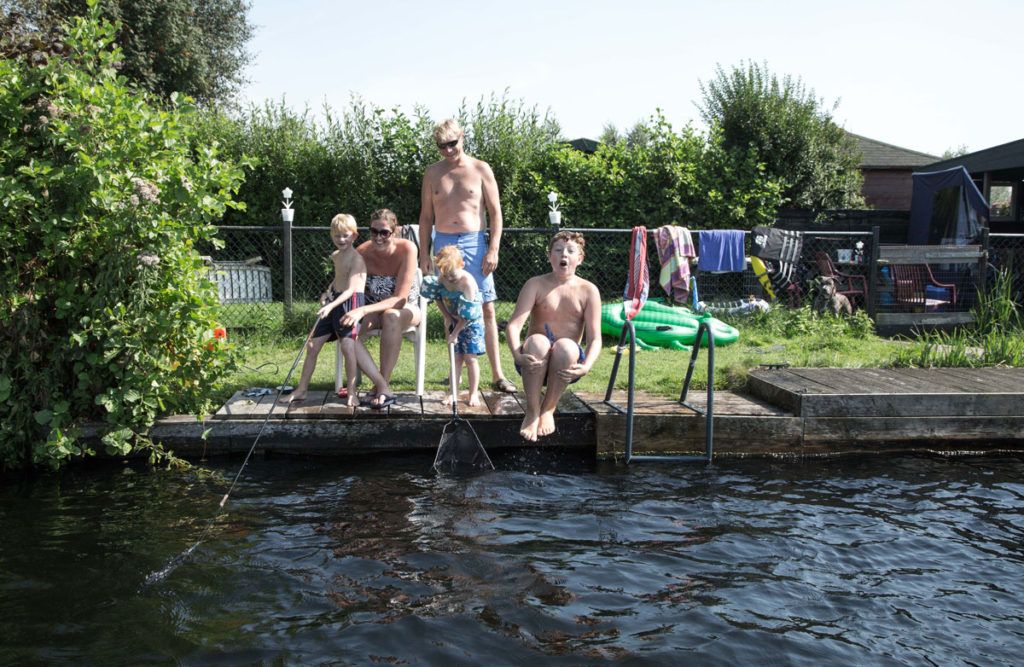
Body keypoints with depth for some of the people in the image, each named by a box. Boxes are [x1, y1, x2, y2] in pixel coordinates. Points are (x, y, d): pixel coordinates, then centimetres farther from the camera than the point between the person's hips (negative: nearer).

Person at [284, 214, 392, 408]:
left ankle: (351, 390, -3)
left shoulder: (356, 258, -12)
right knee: (312, 345, 7)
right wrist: (329, 293, 13)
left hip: (350, 302, -8)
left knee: (347, 345, -19)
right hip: (335, 302, 8)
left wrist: (331, 305, -31)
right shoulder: (336, 256, 14)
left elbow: (350, 289, -21)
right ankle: (301, 390, 18)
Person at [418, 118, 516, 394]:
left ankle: (497, 375, -1)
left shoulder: (480, 169, 3)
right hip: (443, 243, 2)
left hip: (474, 242, -2)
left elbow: (495, 212, 2)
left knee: (486, 309, -5)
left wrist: (493, 250, -7)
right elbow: (426, 215, 13)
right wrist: (424, 254, 6)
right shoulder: (432, 173, 10)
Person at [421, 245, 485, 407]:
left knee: (470, 357, -6)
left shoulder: (467, 282, -28)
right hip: (455, 321, 5)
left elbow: (467, 315, -26)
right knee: (456, 357, 5)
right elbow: (438, 297, 11)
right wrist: (447, 317, 2)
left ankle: (474, 393, 3)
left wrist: (455, 333, -22)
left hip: (472, 322, -5)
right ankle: (453, 393, 7)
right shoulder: (441, 278, -9)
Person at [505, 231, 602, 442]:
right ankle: (532, 412, -21)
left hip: (567, 362, 1)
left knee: (565, 346, -34)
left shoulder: (588, 290, 4)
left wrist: (586, 367, -25)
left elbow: (595, 339, -4)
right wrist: (517, 355, -31)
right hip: (533, 361, 0)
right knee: (537, 341, -34)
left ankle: (548, 409, -13)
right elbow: (513, 325, -11)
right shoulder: (536, 285, 2)